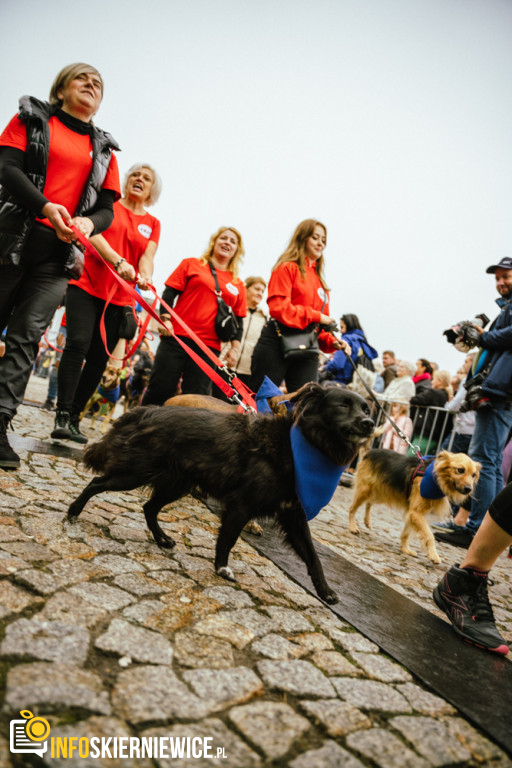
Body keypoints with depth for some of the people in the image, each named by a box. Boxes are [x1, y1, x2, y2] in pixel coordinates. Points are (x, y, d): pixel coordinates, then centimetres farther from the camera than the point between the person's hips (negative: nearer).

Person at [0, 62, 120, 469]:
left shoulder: (103, 148, 18)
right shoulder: (33, 117, 11)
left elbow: (107, 208, 11)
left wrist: (89, 222, -12)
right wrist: (46, 207, -20)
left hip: (59, 253, 1)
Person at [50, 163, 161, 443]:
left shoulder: (152, 223, 16)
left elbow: (147, 256, 2)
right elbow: (93, 234, -6)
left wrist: (145, 277, -20)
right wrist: (119, 262, -22)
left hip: (119, 298, 3)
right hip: (86, 285, -3)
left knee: (99, 358, 0)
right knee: (78, 343, -18)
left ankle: (74, 417, 8)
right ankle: (62, 414, -16)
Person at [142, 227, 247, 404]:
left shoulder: (238, 285, 16)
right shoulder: (191, 264, 12)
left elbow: (238, 321, 15)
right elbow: (169, 292, 6)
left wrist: (235, 346, 2)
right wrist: (165, 319, -9)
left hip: (209, 347, 2)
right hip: (177, 337, -2)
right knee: (159, 390, -3)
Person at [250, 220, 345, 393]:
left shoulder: (318, 277, 20)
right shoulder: (287, 267, 0)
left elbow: (323, 318, 20)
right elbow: (278, 307, -14)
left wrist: (331, 342, 1)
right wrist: (315, 316, -12)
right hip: (276, 345, -6)